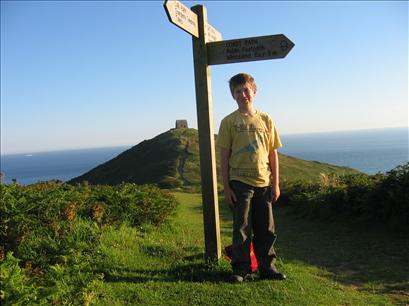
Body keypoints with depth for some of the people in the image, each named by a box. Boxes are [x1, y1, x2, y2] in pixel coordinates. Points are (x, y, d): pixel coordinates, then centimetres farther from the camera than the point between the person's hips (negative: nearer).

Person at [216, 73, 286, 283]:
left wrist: (276, 184, 5)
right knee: (241, 228, 3)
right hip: (239, 183, -3)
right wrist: (226, 187, -7)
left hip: (263, 183, 3)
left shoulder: (266, 120, 7)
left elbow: (273, 154, 8)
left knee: (266, 229, 10)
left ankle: (267, 267, 24)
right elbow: (224, 156, -2)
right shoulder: (229, 122, -1)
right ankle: (240, 269, 16)